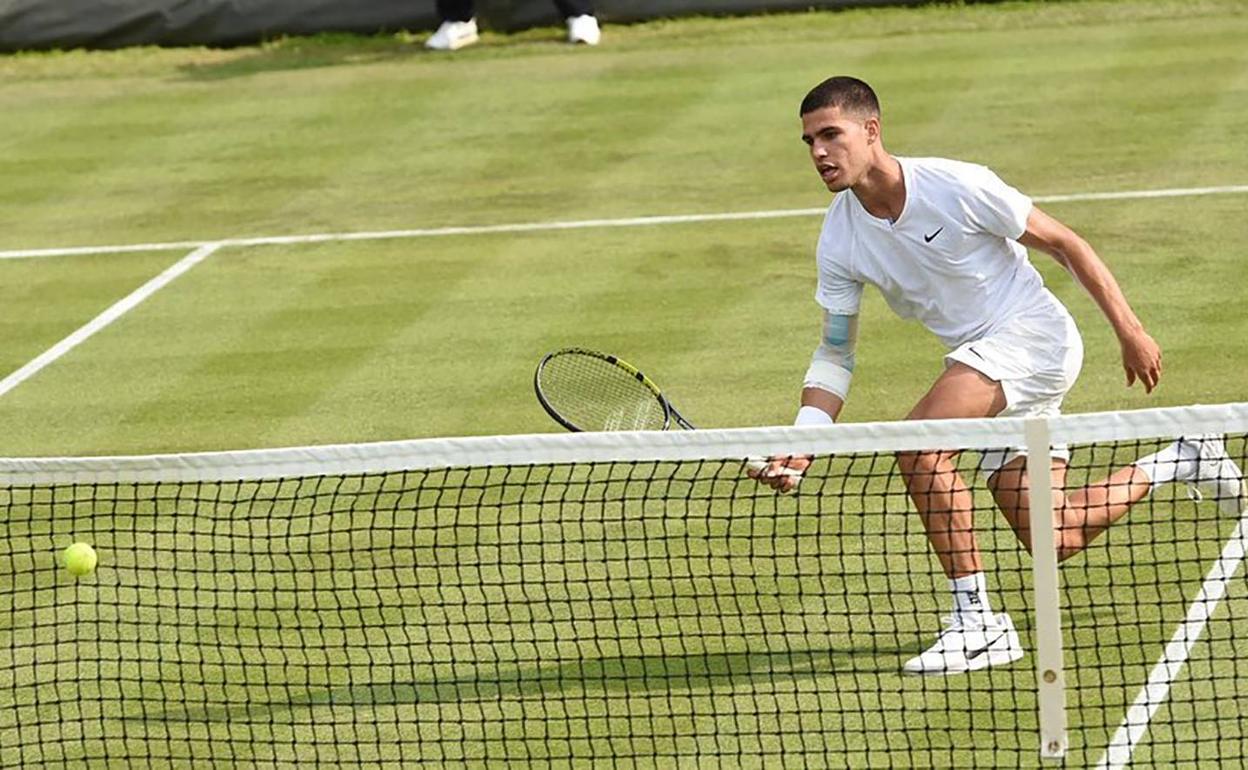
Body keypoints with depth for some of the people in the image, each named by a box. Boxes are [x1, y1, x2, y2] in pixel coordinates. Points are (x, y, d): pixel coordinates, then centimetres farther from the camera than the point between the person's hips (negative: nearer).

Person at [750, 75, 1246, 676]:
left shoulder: (955, 186, -19)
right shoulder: (840, 241, -3)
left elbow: (1064, 244, -9)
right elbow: (835, 351, 4)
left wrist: (1130, 332, -9)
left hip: (1035, 336, -7)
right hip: (984, 365, 7)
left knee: (918, 445, -28)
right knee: (1053, 541, 4)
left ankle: (976, 619, -19)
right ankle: (1180, 461, 28)